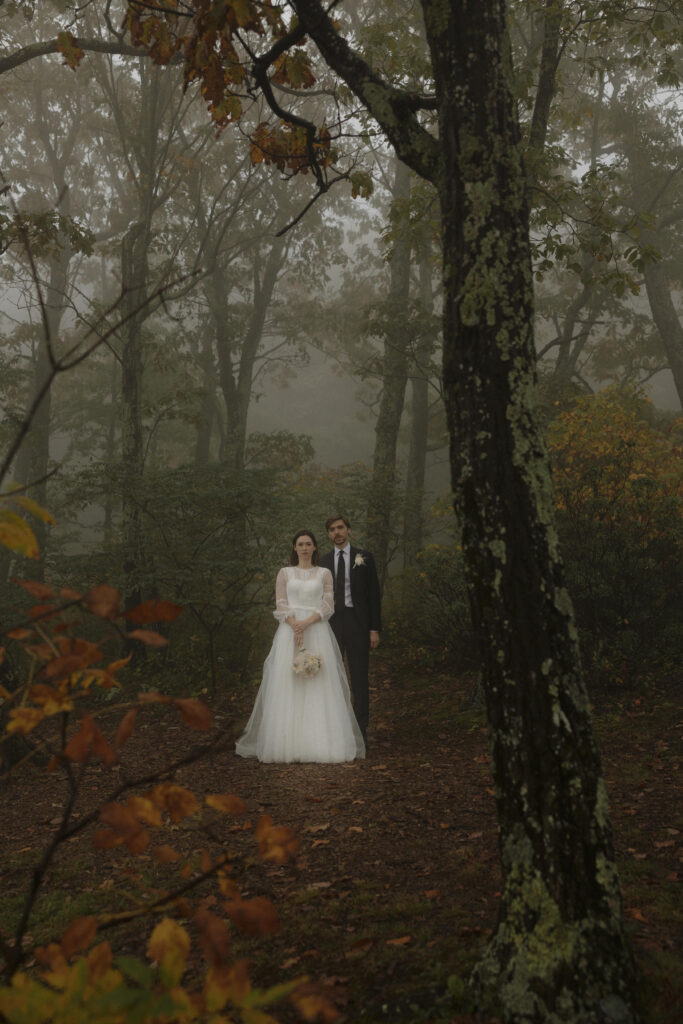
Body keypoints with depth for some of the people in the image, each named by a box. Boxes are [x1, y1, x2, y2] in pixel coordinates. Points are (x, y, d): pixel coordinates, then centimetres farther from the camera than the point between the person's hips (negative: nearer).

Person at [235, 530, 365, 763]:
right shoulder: (285, 573, 10)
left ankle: (321, 743, -3)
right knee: (288, 686, -3)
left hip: (317, 631, 0)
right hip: (289, 631, 0)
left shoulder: (325, 573, 10)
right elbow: (280, 605, 1)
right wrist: (295, 626, -15)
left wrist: (307, 622, -15)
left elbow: (328, 605, 1)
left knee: (319, 687, -4)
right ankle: (288, 742, 0)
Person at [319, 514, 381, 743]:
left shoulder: (364, 557, 2)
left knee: (359, 678, 1)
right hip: (331, 622, 3)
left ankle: (361, 730, 6)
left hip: (357, 623, -3)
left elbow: (374, 594, 0)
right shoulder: (324, 561, 11)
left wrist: (375, 629, -6)